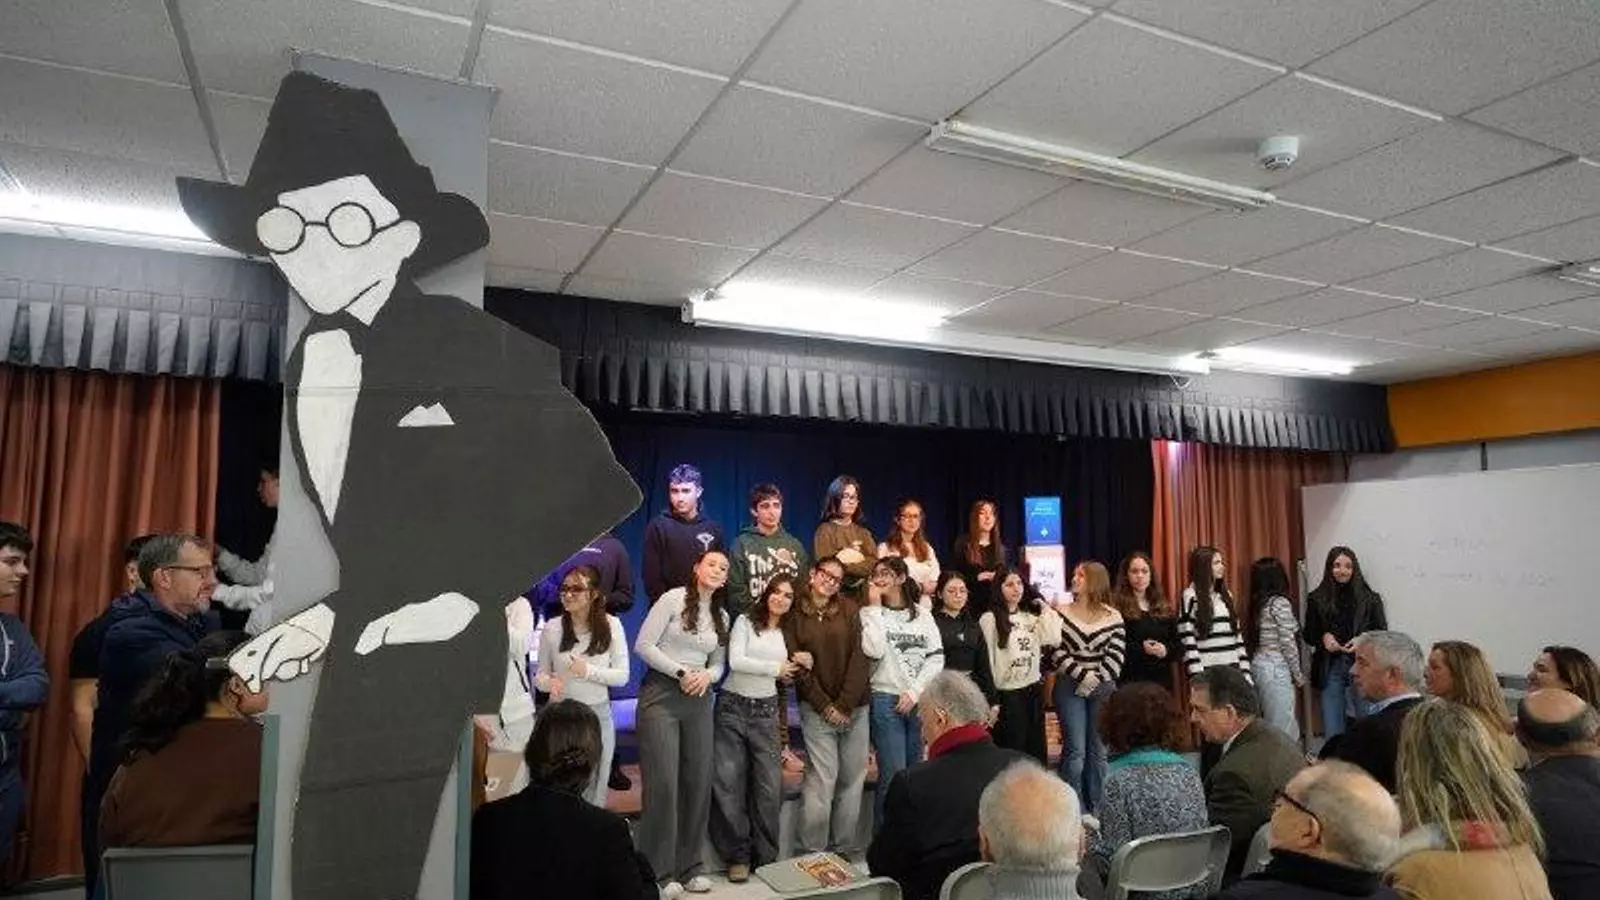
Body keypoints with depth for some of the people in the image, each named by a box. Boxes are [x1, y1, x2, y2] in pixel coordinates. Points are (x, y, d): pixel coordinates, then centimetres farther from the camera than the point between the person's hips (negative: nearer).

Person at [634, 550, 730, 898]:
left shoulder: (722, 617, 13)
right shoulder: (673, 598, -5)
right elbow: (643, 645, -10)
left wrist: (706, 676, -7)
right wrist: (681, 672, -14)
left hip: (699, 700, 6)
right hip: (661, 695, -5)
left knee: (699, 781, 5)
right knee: (663, 782, -7)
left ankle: (689, 867, 19)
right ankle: (659, 872, 5)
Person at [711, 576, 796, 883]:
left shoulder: (787, 633, 12)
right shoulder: (745, 621, -1)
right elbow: (735, 661, -14)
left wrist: (801, 666, -2)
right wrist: (776, 668, -7)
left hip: (766, 710, 3)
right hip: (733, 706, -3)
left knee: (769, 783, 1)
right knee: (728, 782, -2)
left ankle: (766, 856, 14)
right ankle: (737, 855, 12)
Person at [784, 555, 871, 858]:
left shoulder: (849, 609, 5)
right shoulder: (794, 613, 2)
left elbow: (858, 657, -1)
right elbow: (796, 664, -2)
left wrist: (845, 704, -8)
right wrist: (825, 706, -8)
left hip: (854, 707, 2)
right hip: (817, 708, -2)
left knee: (853, 779, 5)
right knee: (822, 779, -7)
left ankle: (844, 848, 16)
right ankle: (813, 852, 3)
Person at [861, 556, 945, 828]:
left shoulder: (922, 614, 9)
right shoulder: (871, 613, 1)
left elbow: (936, 657, 4)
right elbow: (874, 651, -16)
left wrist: (914, 692, -6)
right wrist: (875, 607, -10)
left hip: (920, 701, 3)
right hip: (886, 701, -3)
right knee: (893, 775, -8)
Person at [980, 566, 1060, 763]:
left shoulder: (1031, 616, 10)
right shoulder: (989, 618, -9)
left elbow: (1054, 640, -5)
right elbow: (986, 658, -10)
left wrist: (1046, 611, 0)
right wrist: (990, 697, -11)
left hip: (1033, 687, 6)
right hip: (1007, 691, -5)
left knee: (1036, 746, 13)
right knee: (1012, 748, 3)